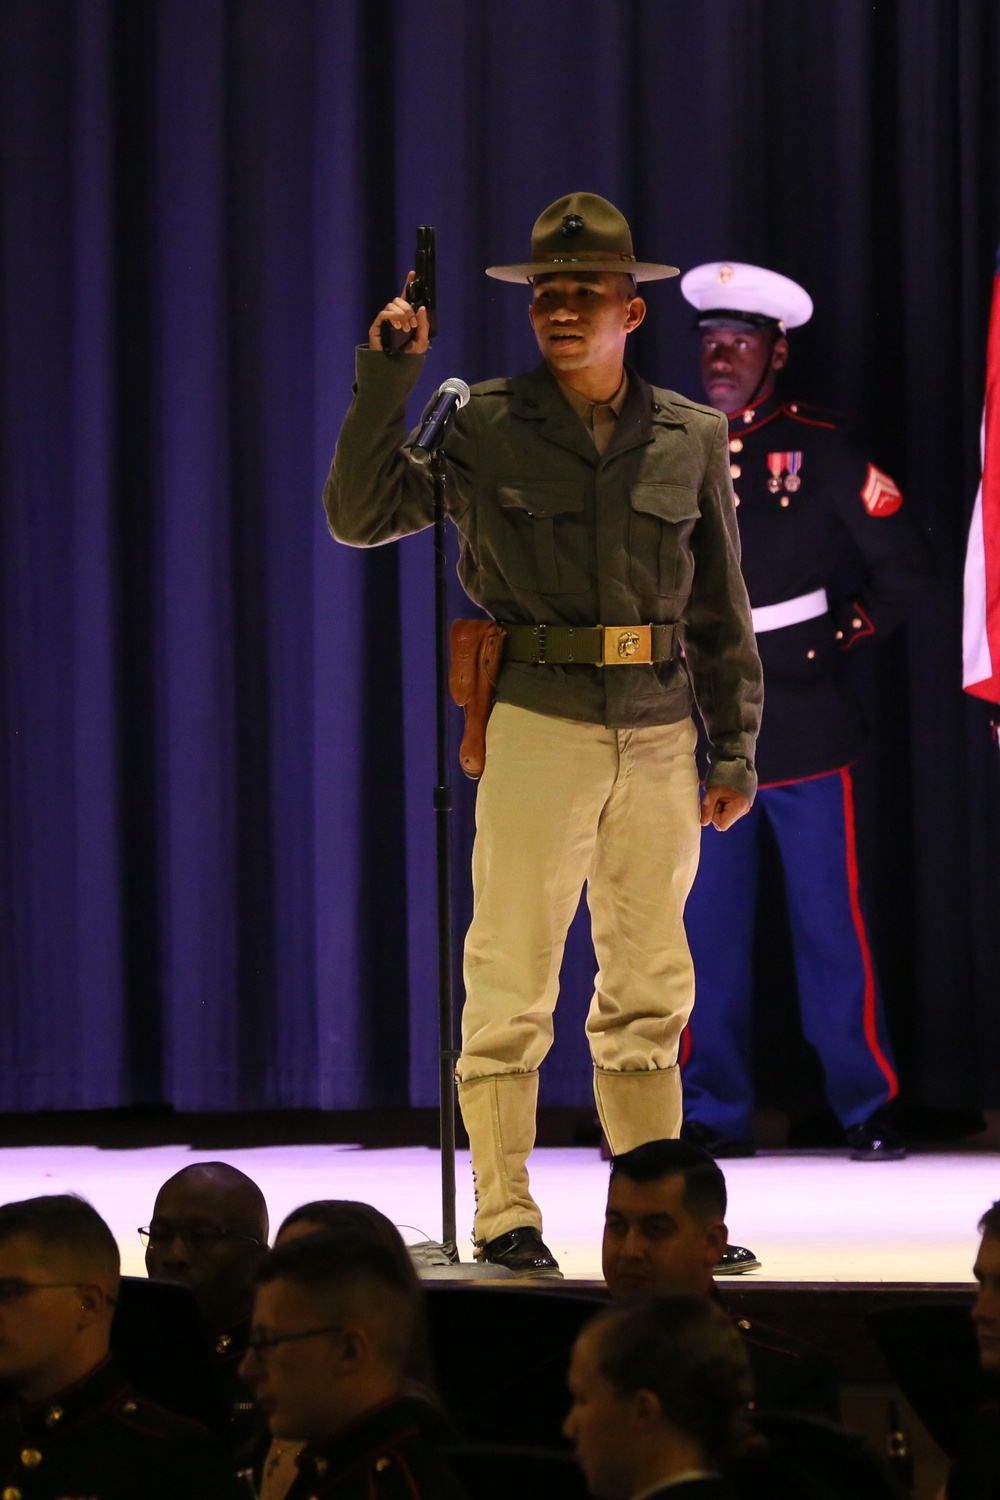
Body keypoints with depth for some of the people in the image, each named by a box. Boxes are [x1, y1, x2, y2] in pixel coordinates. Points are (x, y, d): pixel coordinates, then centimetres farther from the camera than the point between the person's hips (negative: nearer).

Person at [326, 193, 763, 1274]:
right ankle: (505, 1218, 0)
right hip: (537, 725, -3)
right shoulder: (484, 427, 1)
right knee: (512, 979, -5)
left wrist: (734, 747, 12)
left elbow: (721, 609, 14)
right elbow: (360, 515, -5)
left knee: (650, 988, 9)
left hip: (658, 730, 3)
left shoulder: (690, 438, 9)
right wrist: (386, 381, -12)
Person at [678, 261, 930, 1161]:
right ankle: (715, 1114, 9)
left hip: (804, 728, -3)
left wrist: (845, 637, 6)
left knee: (831, 925, 0)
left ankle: (868, 1111, 7)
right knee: (706, 932, 3)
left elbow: (900, 564, 4)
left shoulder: (819, 448, -1)